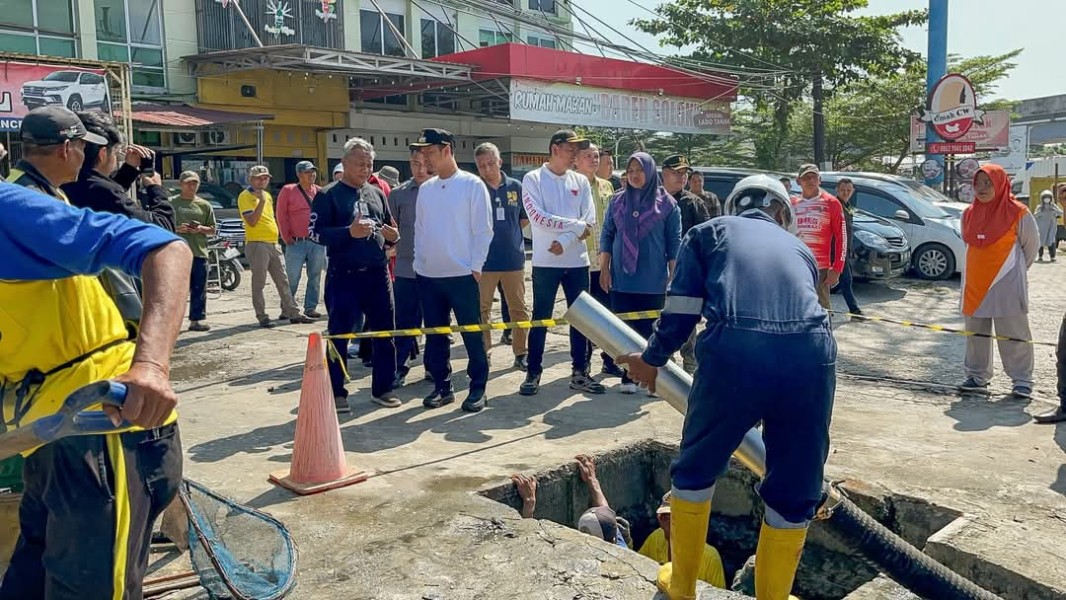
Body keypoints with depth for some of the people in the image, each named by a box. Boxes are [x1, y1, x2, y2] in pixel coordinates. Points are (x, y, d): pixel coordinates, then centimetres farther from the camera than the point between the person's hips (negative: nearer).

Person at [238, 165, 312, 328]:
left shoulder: (268, 196, 19)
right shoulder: (245, 196, -6)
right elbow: (252, 221, -17)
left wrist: (279, 231, 17)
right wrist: (261, 201, -21)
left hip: (273, 243, 8)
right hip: (257, 244, -8)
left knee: (283, 280, 9)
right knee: (259, 282, -2)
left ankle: (292, 313, 13)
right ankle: (262, 317, 3)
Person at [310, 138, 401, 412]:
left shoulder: (377, 194, 13)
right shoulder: (328, 196, -2)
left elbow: (390, 228, 22)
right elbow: (315, 232, -10)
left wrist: (392, 235, -2)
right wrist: (349, 232, -21)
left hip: (378, 273, 5)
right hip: (344, 275, -5)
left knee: (384, 332, 8)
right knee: (339, 335, 2)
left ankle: (383, 388, 20)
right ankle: (336, 392, 13)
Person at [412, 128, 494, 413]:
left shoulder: (472, 184, -5)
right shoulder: (425, 189, 10)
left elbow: (483, 229, -7)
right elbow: (419, 229, 14)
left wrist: (476, 267, -11)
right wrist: (419, 262, 8)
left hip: (462, 274, -5)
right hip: (428, 275, 5)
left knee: (472, 333, 2)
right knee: (435, 334, 11)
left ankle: (478, 387, 13)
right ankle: (442, 386, 22)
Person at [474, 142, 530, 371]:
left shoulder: (515, 187, 3)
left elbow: (525, 218, 15)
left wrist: (509, 234, 7)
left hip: (514, 259, 2)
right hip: (483, 260, -2)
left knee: (519, 309, 8)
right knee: (482, 309, 5)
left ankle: (521, 354, 20)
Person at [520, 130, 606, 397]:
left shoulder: (581, 181, 7)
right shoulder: (533, 179, -4)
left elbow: (590, 222, -1)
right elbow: (538, 218, -16)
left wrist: (565, 241, -16)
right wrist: (576, 226, -13)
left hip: (577, 261, 4)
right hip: (545, 262, -4)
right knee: (541, 318, 4)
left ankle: (580, 372, 20)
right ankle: (533, 373, 15)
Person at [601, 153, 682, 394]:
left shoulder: (667, 203, 0)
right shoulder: (617, 200, 6)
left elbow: (674, 243, 2)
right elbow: (607, 235, 9)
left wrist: (673, 275, -2)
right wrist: (604, 269, 3)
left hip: (653, 281, -2)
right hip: (622, 278, 2)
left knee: (650, 330, 2)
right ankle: (628, 377, 14)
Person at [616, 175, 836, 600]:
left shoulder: (709, 232, 24)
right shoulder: (799, 248, 32)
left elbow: (681, 310, 13)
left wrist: (652, 359, 30)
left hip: (734, 352, -2)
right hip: (811, 356, 3)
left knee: (696, 469, 21)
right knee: (794, 492, 20)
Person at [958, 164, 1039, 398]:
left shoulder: (1018, 213, -8)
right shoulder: (969, 214, 6)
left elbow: (1031, 245, 4)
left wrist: (1015, 270, 13)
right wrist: (983, 268, 15)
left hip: (1007, 287, -5)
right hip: (974, 285, 5)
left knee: (1013, 334, -1)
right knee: (976, 333, 10)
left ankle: (1022, 381, 8)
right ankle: (977, 376, 20)